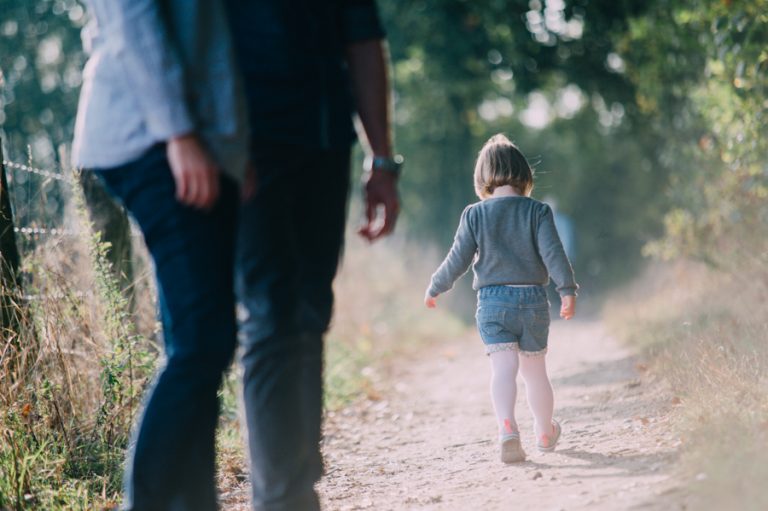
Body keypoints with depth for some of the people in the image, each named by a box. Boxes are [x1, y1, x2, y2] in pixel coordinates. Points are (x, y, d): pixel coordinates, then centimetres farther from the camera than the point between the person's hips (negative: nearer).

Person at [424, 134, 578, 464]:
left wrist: (435, 289, 15)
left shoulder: (474, 214, -1)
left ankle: (507, 429, -32)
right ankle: (545, 434, 33)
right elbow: (552, 252, -10)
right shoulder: (537, 211, -1)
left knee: (503, 369, -10)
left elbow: (458, 260, 2)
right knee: (534, 371, 16)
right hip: (533, 300, 1)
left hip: (492, 301, -1)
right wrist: (567, 289, -10)